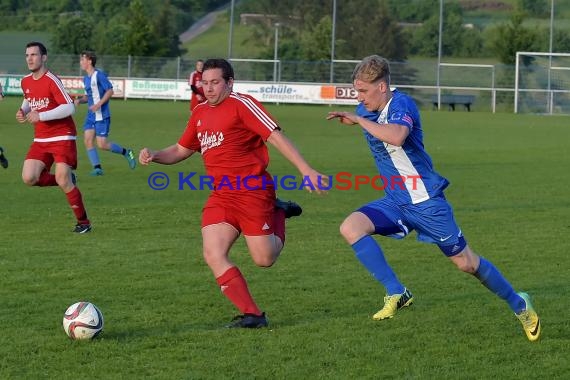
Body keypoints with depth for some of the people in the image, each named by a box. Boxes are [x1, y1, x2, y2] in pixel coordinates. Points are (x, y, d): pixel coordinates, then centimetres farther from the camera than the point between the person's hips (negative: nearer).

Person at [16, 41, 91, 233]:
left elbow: (69, 108, -22)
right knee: (29, 178, -10)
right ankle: (66, 181, 16)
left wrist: (41, 116, -24)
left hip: (62, 137, -7)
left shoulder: (51, 81, -15)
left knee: (63, 180, -14)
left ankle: (83, 222, 2)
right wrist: (23, 111, 6)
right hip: (40, 139, 7)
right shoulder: (26, 82, 8)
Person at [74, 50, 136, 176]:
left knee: (102, 144, -9)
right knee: (88, 140, -6)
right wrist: (80, 100, 3)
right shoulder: (86, 78, 14)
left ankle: (126, 152, 12)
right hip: (91, 115, 8)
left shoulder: (99, 75, -12)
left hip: (101, 115, -8)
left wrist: (99, 104, -22)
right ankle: (97, 168, -1)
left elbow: (110, 91, -14)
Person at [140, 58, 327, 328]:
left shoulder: (241, 104, -9)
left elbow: (276, 137, -14)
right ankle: (252, 315, -6)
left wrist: (306, 170, -22)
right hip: (221, 194, 7)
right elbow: (181, 151, 25)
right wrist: (154, 156, 5)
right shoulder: (200, 113, 15)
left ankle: (278, 213, 25)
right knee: (213, 255, -12)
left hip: (253, 191, -7)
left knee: (264, 259, -5)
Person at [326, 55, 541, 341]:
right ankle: (397, 293, -16)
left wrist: (358, 120, -37)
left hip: (426, 201, -7)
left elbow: (396, 137, -43)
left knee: (466, 263, 2)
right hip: (394, 203, 7)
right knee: (350, 227, -19)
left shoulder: (401, 104, -20)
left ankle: (519, 305, 24)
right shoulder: (365, 110, 4)